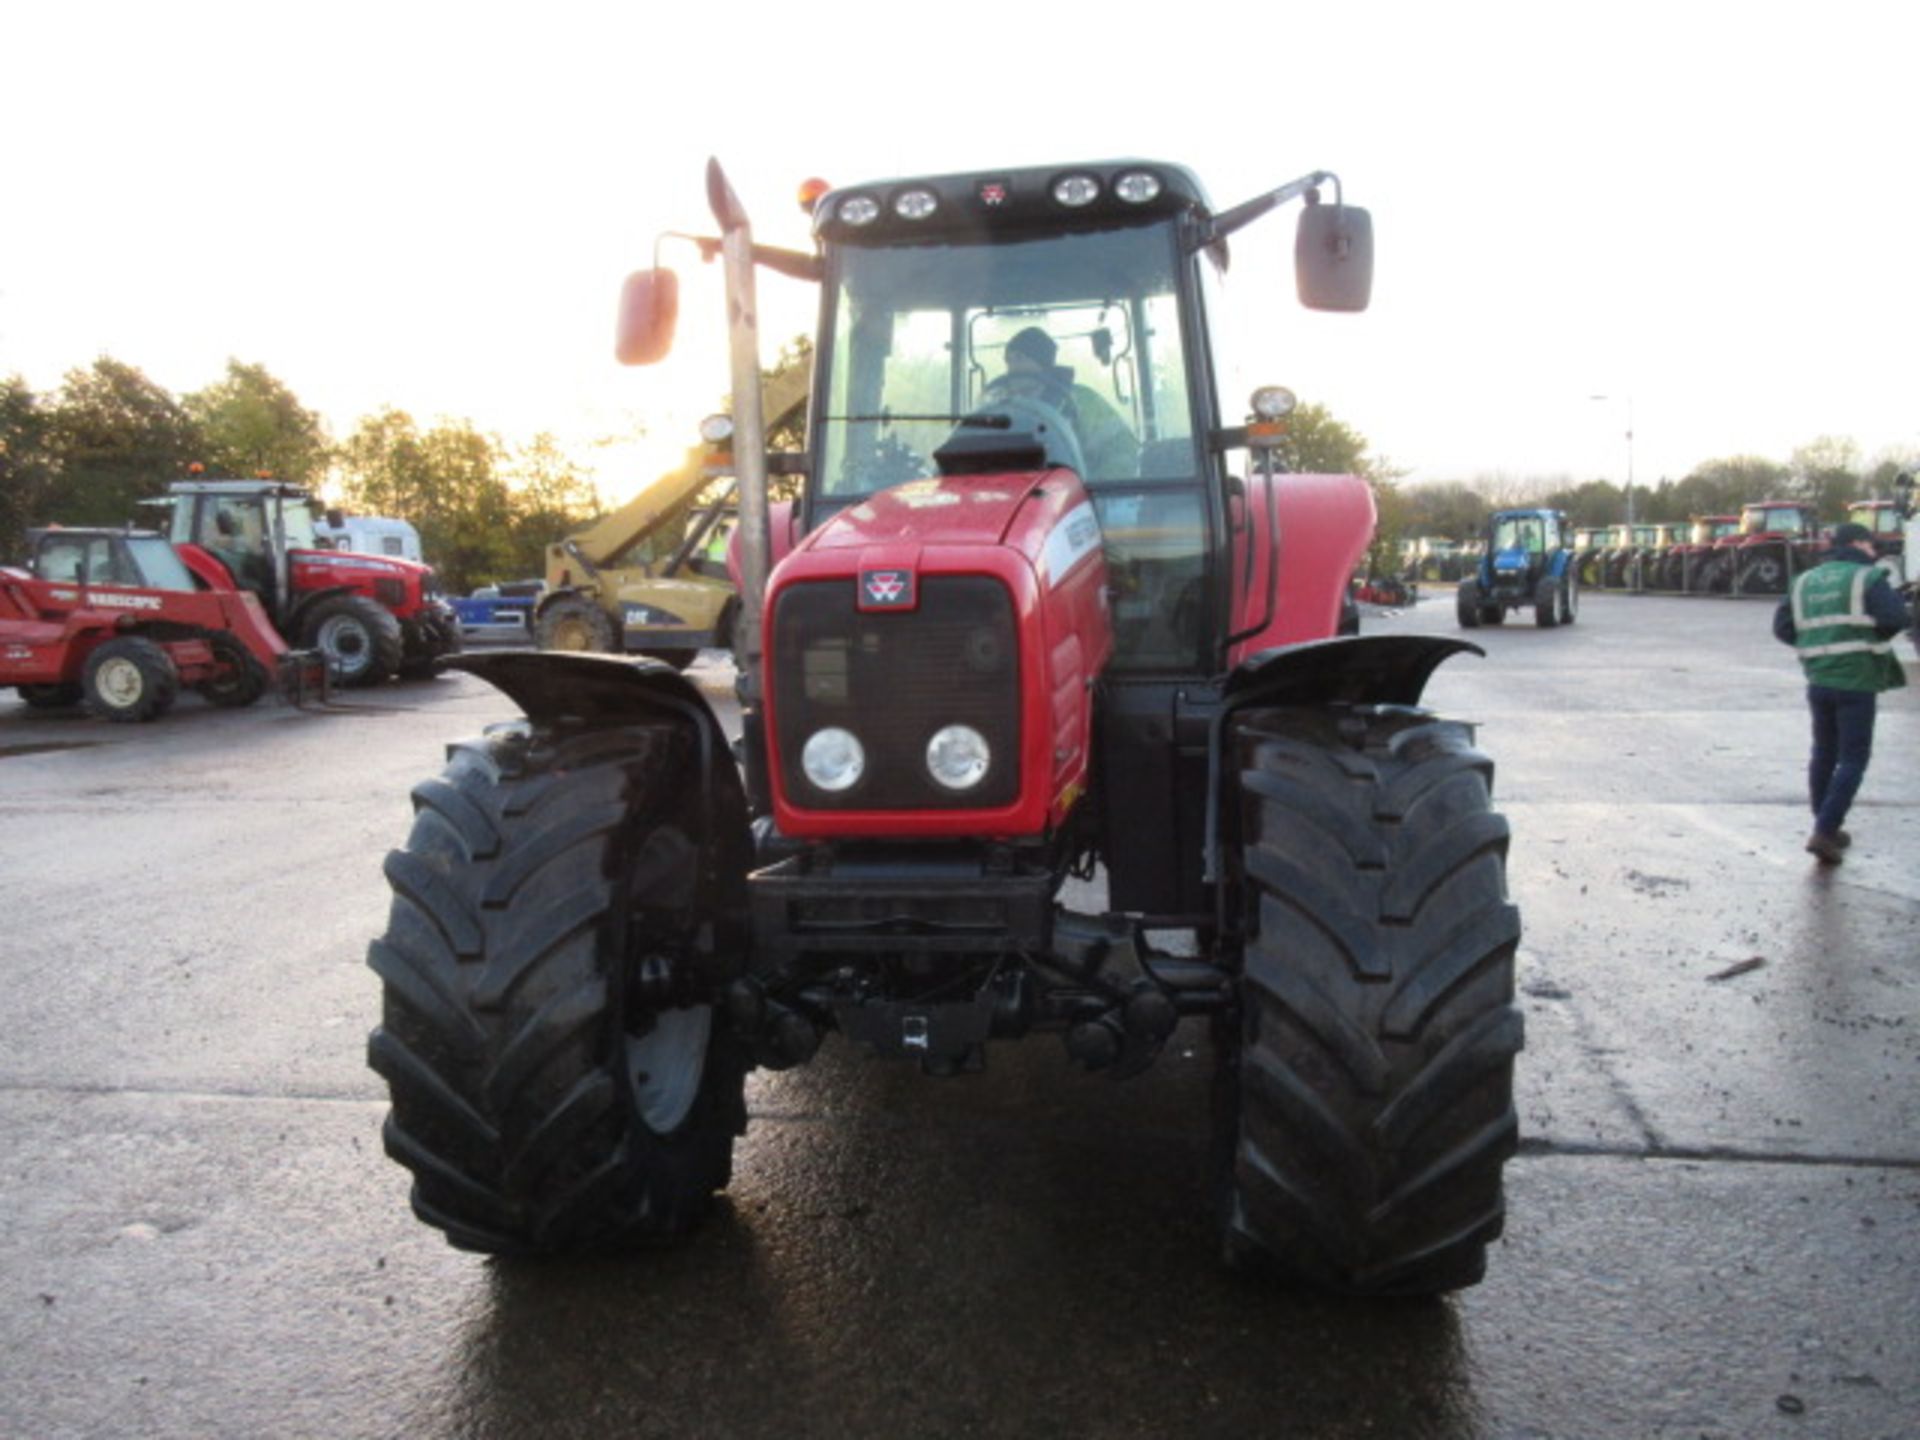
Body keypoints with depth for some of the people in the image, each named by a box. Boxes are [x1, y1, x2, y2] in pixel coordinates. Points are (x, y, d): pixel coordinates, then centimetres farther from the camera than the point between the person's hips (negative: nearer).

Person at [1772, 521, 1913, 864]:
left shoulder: (1805, 582, 10)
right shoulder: (1867, 578, -8)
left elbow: (1782, 627, 7)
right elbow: (1897, 619, -19)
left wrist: (1816, 642, 14)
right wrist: (1873, 635, 1)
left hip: (1818, 680, 6)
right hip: (1856, 681, -6)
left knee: (1824, 753, 17)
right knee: (1853, 758, 0)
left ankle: (1827, 828, 24)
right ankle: (1824, 831, -9)